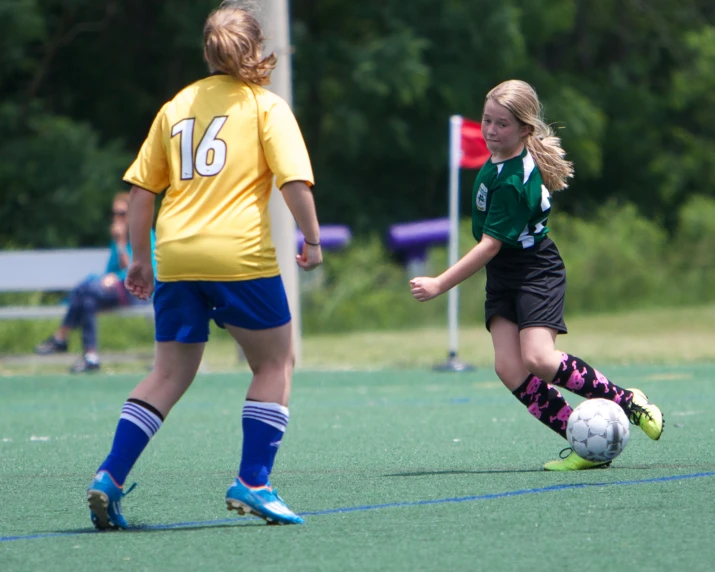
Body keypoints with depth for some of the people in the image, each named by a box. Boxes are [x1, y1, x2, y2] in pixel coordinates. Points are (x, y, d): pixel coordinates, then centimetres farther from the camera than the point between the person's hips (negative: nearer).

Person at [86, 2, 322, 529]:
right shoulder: (265, 105, 4)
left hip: (176, 256, 5)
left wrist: (140, 259, 21)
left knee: (170, 374, 11)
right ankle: (252, 483, 3)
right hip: (241, 254, -5)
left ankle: (109, 478, -2)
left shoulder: (177, 105, 17)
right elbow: (295, 178, -9)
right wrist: (312, 238, 1)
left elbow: (141, 187, 15)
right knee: (275, 364, 11)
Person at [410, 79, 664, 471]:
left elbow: (491, 245, -26)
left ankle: (628, 402, -5)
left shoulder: (512, 181, -25)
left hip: (535, 273, -9)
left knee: (538, 360, -24)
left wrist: (439, 285, -25)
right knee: (509, 368, -8)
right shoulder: (499, 161, 2)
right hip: (503, 278, 9)